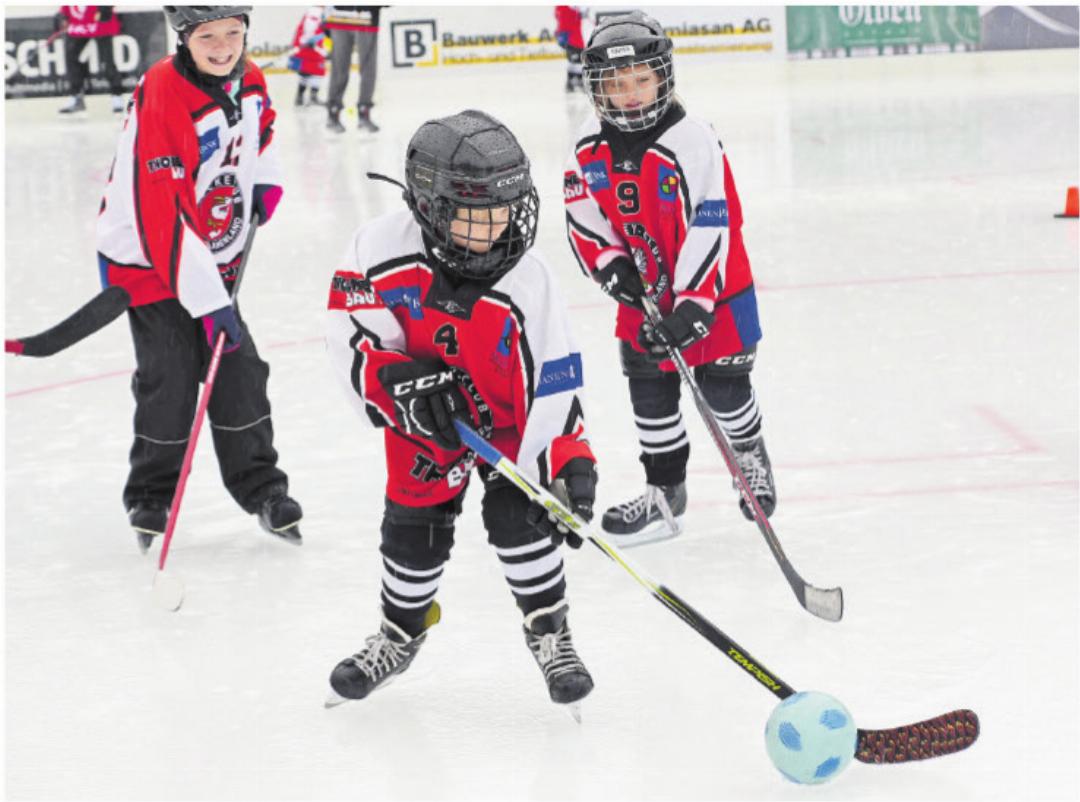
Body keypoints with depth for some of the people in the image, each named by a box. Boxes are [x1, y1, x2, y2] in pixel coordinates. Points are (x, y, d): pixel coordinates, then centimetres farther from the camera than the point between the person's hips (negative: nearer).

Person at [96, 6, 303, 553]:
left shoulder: (249, 81, -4)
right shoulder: (161, 98, -29)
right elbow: (163, 215, -31)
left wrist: (263, 181, 8)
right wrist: (209, 301, -32)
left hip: (215, 255, 7)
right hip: (148, 260, -7)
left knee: (240, 371, 5)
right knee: (171, 380, -7)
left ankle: (260, 487, 18)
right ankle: (150, 498, 14)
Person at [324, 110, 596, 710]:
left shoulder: (527, 281, -26)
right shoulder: (383, 248, -25)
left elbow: (553, 383, -24)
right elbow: (351, 332, -18)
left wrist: (570, 467, -31)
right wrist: (402, 379, -33)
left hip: (508, 415, -1)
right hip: (424, 417, 2)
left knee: (517, 514, -14)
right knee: (414, 525, 6)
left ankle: (549, 631, 8)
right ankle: (402, 630, 34)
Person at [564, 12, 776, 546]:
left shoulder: (692, 142, -23)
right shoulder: (591, 150, -6)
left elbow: (711, 227, -25)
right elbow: (582, 216, 4)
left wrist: (693, 305, -30)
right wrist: (610, 263, -14)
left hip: (714, 288, -5)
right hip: (643, 292, 5)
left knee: (723, 386, 4)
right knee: (650, 394, 8)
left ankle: (750, 458, 35)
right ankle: (664, 492, 22)